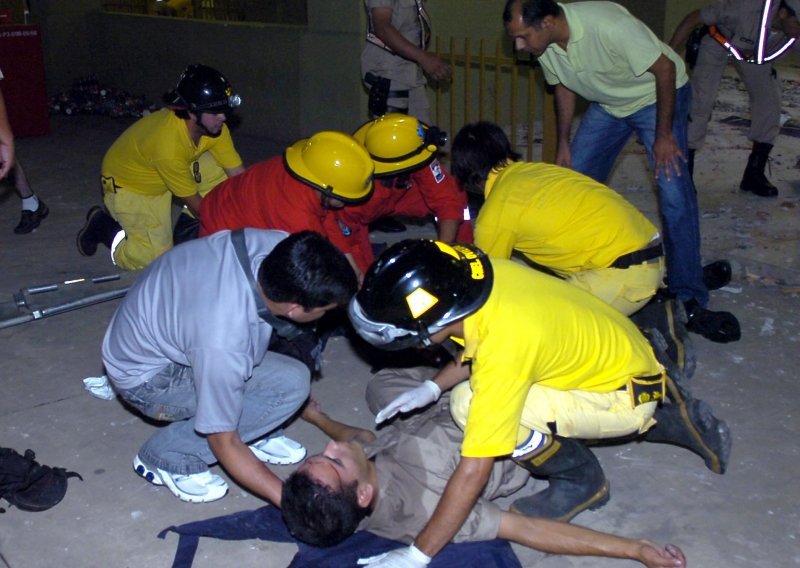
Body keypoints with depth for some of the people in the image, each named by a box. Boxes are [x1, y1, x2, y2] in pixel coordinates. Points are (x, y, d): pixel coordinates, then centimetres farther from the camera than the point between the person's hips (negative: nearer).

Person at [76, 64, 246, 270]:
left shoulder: (214, 126, -20)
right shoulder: (168, 144, -39)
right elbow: (194, 202, -28)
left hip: (164, 180, 7)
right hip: (127, 185, -7)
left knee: (218, 172, -15)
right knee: (160, 257, -16)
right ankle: (103, 227, 5)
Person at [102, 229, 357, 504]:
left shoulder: (277, 244, -25)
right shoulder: (222, 346, -40)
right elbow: (224, 444, -25)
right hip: (146, 377, -7)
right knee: (289, 384, -21)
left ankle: (251, 432, 8)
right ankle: (166, 456, -7)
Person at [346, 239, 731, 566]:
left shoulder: (503, 347, -34)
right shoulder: (478, 272, -13)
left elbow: (473, 472, -30)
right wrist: (432, 388, -1)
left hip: (628, 394, -9)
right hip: (617, 348, 9)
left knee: (469, 406, -25)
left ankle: (580, 481, 2)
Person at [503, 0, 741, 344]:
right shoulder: (543, 45, -16)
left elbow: (665, 68, -27)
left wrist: (663, 135, -23)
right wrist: (563, 144, 5)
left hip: (657, 95, -6)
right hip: (607, 104, 7)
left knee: (674, 192, -17)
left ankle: (688, 300, -12)